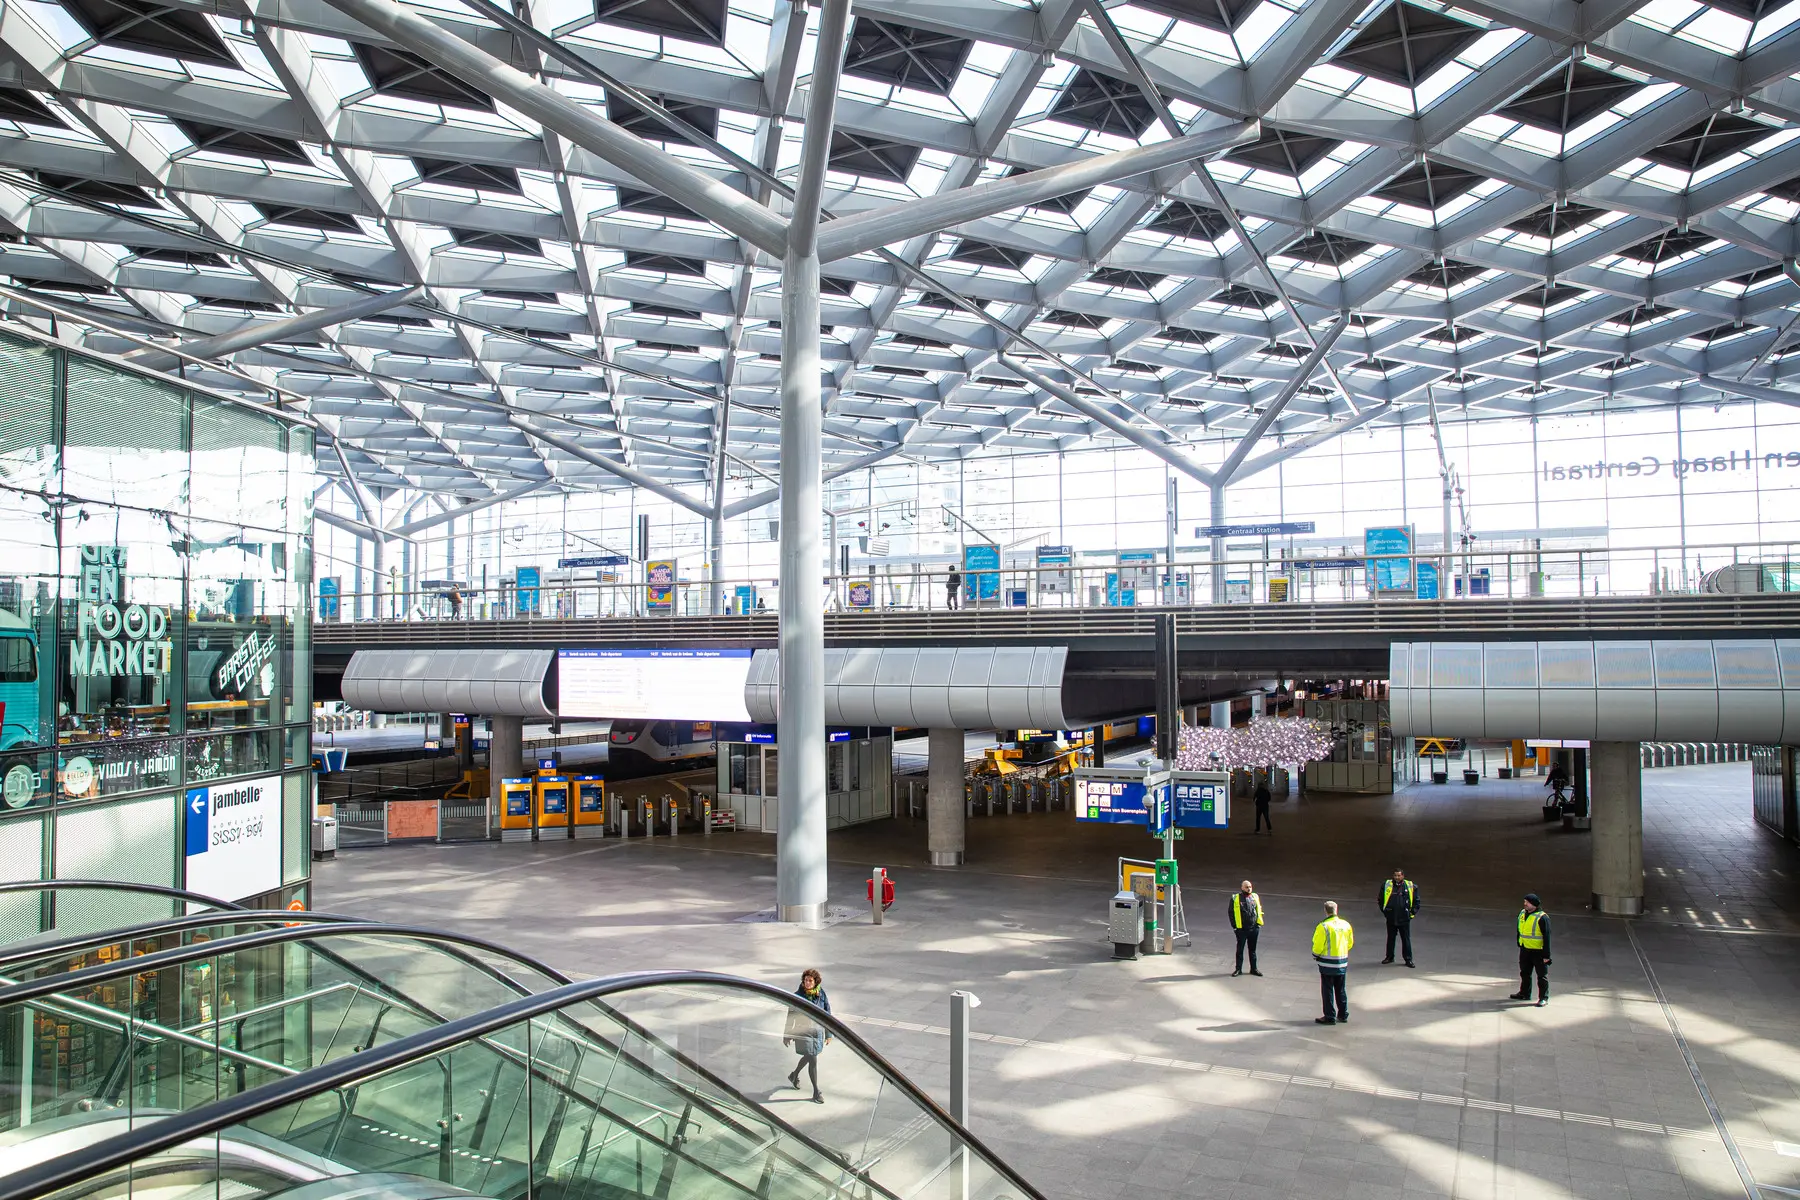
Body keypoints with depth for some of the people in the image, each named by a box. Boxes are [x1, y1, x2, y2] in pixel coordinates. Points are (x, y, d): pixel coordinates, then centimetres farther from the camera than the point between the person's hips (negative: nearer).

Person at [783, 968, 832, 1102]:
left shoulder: (822, 994, -6)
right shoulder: (798, 995, -14)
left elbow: (827, 1014, 2)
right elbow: (791, 1016, -6)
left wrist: (829, 1033, 4)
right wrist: (787, 1035, -2)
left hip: (818, 1031, 4)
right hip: (803, 1032, -4)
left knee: (808, 1057, 22)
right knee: (813, 1060, -5)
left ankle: (794, 1075, 50)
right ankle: (816, 1091, 8)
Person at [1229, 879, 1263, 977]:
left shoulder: (1255, 897, 6)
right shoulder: (1235, 898, -6)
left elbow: (1259, 910, 16)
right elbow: (1231, 913, -2)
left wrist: (1259, 923, 9)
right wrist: (1234, 926, -6)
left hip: (1254, 928, 3)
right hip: (1241, 929, -3)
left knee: (1253, 950, 14)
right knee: (1240, 950, 5)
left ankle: (1253, 969, 24)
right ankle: (1238, 969, 14)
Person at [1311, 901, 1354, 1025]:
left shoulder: (1323, 926, -18)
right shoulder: (1346, 925, 0)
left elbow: (1318, 945, -14)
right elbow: (1350, 943, 10)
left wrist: (1315, 956, 5)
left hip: (1327, 963, -5)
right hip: (1342, 963, 6)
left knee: (1327, 991, 4)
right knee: (1340, 990, 17)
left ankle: (1330, 1017, 6)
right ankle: (1343, 1015, 24)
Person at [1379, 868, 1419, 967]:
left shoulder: (1410, 887, -1)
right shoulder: (1386, 885, 0)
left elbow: (1416, 901, 9)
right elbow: (1381, 899, 11)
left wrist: (1413, 912, 2)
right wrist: (1384, 911, 7)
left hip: (1404, 918, -2)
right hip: (1391, 918, 2)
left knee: (1406, 939, 2)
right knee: (1390, 938, 13)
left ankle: (1408, 959, 11)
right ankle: (1390, 957, 26)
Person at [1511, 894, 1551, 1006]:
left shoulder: (1542, 917, -17)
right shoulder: (1522, 913, 4)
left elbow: (1547, 937, -16)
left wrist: (1546, 955, -16)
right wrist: (1519, 945, 19)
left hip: (1538, 951, -7)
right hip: (1525, 950, 7)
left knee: (1542, 976, 5)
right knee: (1525, 973, 18)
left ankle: (1544, 998, 15)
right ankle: (1524, 993, 33)